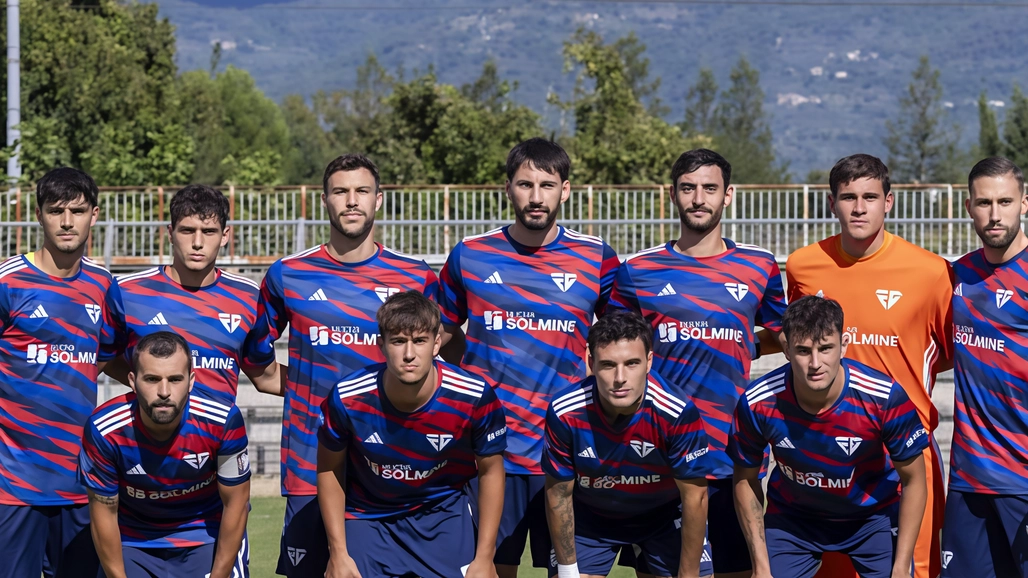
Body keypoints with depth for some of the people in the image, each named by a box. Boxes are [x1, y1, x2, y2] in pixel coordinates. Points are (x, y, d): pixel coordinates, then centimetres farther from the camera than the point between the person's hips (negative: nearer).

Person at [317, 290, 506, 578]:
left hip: (443, 514, 0)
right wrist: (338, 553, -4)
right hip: (366, 516, 0)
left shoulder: (475, 398, -22)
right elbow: (329, 468, -3)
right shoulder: (347, 398, -22)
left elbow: (490, 471, -5)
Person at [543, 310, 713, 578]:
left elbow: (695, 497, -20)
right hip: (589, 517, 1)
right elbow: (558, 494, -13)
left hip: (665, 514, -1)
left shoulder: (678, 414, -31)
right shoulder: (565, 413, -27)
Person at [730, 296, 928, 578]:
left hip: (873, 514, -1)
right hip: (791, 516, 1)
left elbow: (913, 480, -14)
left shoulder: (885, 398, -28)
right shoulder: (758, 404, -25)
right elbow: (745, 480, -7)